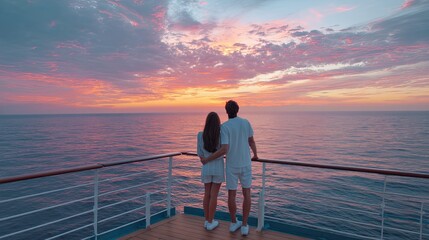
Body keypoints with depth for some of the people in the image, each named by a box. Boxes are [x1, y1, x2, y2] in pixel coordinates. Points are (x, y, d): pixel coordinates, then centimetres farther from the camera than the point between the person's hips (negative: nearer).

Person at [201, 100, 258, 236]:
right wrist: (255, 155, 27)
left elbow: (224, 150, -23)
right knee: (246, 193, 12)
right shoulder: (246, 122, -4)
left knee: (232, 194, 12)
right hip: (245, 164, 2)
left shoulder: (224, 127, -16)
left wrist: (207, 160, -11)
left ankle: (234, 223, 27)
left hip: (231, 165, -2)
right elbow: (251, 142, 7)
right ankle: (244, 225, 13)